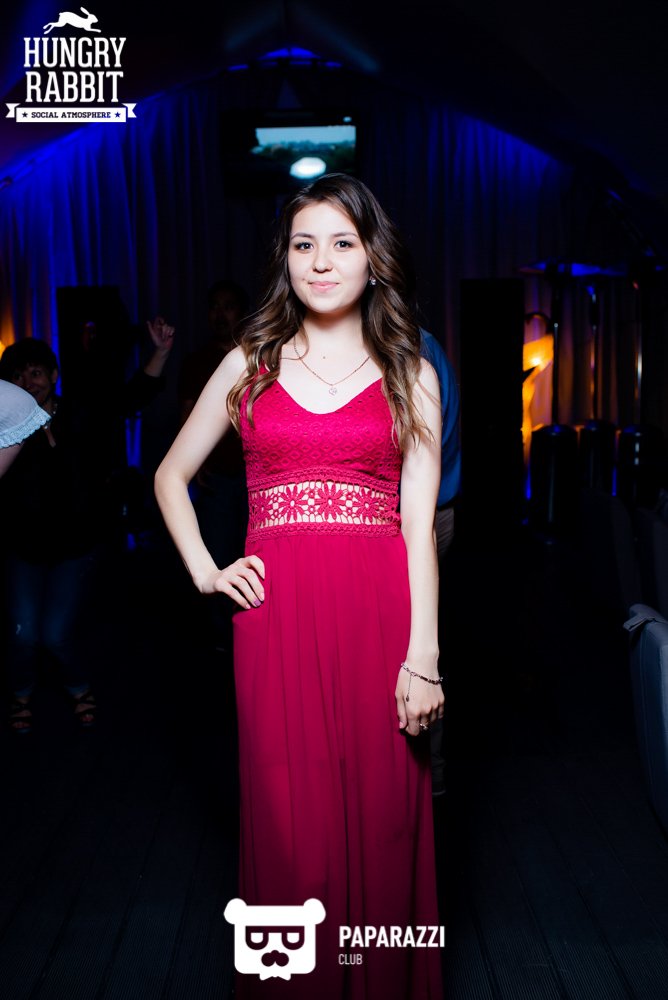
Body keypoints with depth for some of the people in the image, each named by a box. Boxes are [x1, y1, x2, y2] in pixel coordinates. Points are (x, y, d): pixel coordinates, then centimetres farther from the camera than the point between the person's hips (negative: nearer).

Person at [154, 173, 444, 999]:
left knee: (379, 819, 6)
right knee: (288, 827, 4)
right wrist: (203, 572, 6)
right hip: (277, 619, 1)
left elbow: (419, 523, 0)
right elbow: (171, 475, 19)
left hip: (379, 614, 0)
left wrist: (423, 657, -8)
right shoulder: (250, 363, 11)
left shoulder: (410, 375, 7)